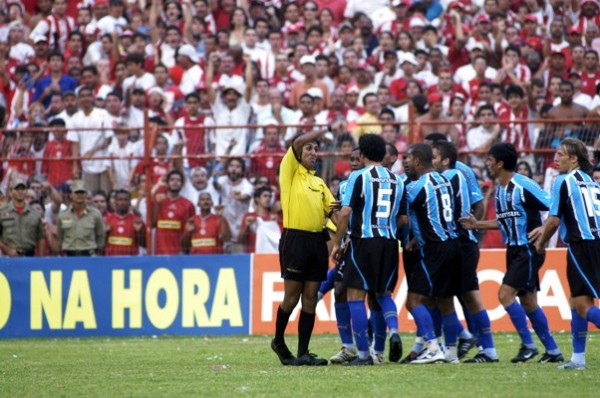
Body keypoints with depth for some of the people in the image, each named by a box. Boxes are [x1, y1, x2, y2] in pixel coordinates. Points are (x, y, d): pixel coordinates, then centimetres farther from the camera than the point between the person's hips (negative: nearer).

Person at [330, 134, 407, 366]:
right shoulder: (397, 181, 10)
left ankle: (363, 353, -2)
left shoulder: (359, 177, -5)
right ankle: (394, 330, -8)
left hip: (363, 242, -5)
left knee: (356, 296, 2)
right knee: (384, 294, 20)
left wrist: (337, 243, -3)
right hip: (389, 243, 5)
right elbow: (403, 219, 10)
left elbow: (345, 212, -11)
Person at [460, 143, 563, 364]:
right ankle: (552, 350, 18)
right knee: (528, 302, 10)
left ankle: (528, 344, -6)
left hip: (529, 249, -9)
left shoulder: (523, 186, -18)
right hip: (514, 249, 9)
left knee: (505, 294, -15)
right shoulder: (499, 188, 10)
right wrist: (477, 224, 15)